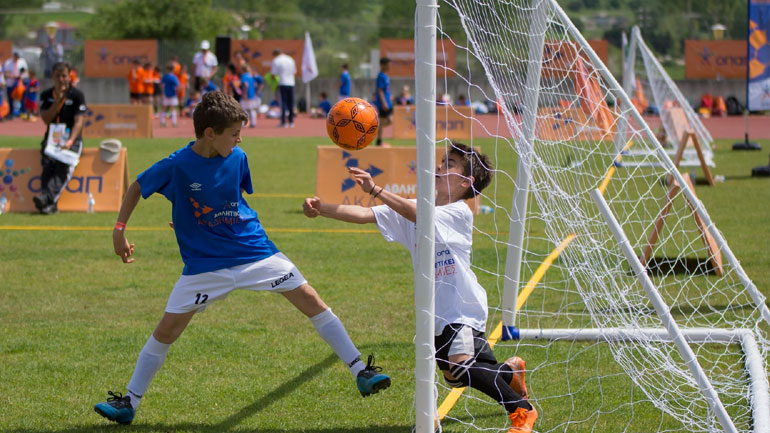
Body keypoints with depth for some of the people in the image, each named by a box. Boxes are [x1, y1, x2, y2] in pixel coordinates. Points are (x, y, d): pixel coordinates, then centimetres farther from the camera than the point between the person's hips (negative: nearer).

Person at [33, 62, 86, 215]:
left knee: (64, 165, -32)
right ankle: (50, 204, -42)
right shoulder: (46, 95, 10)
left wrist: (70, 141, -25)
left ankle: (46, 197, -50)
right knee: (48, 162, -28)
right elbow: (46, 119, -1)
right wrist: (58, 100, -13)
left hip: (72, 137, -2)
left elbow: (79, 121, -9)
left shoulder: (77, 95, 0)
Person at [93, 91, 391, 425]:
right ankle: (129, 403, 12)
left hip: (254, 251, 2)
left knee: (310, 300, -5)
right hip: (205, 264, -2)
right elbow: (137, 187, 1)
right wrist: (119, 230, -2)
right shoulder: (175, 166, -15)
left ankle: (361, 373, 1)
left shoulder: (237, 158, -5)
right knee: (167, 330, -3)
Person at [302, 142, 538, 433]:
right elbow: (364, 215, -5)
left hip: (463, 308, -8)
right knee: (454, 376, 18)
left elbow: (417, 214, -32)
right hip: (437, 312, 8)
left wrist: (375, 190, -43)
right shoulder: (412, 209, 4)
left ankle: (522, 409, -12)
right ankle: (511, 369, 46)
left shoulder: (459, 212, -15)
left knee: (462, 368, -29)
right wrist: (322, 209, -20)